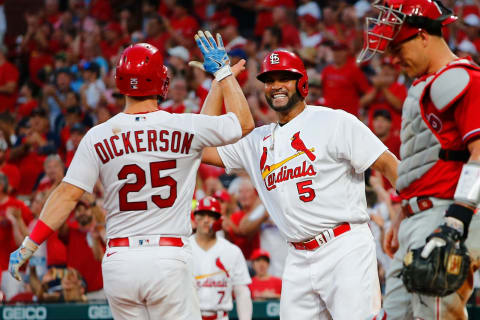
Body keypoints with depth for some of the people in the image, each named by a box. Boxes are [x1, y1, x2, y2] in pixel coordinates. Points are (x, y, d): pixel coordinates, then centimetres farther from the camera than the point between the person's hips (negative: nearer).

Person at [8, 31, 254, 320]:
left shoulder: (98, 136, 1)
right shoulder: (183, 127, -2)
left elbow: (68, 194, -3)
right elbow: (244, 123, 10)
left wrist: (29, 246, 3)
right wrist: (223, 70, 19)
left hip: (119, 261, 2)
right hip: (169, 260, -2)